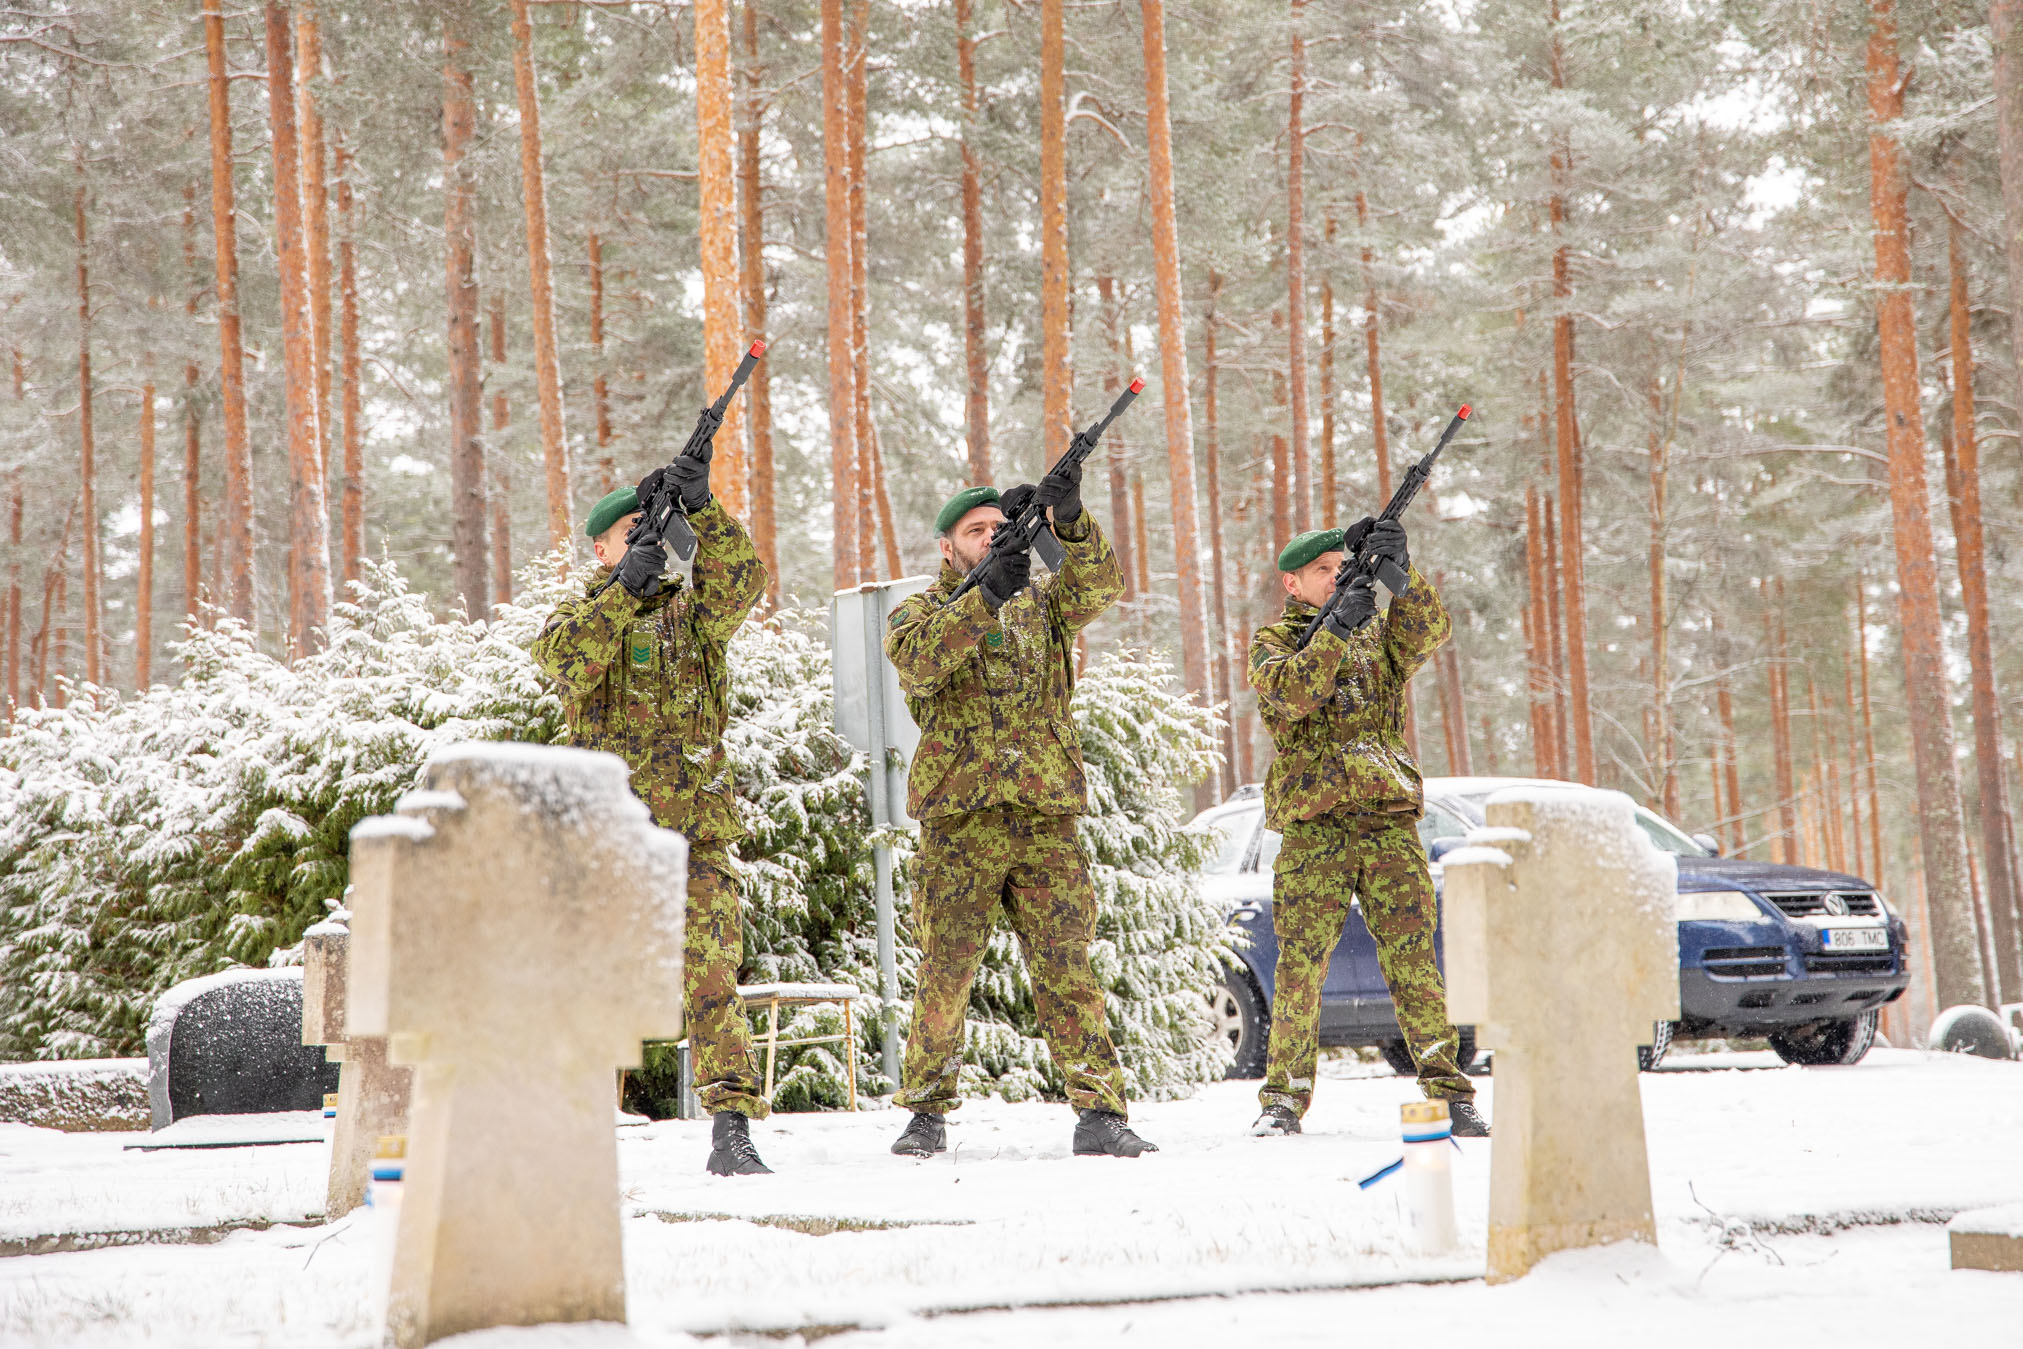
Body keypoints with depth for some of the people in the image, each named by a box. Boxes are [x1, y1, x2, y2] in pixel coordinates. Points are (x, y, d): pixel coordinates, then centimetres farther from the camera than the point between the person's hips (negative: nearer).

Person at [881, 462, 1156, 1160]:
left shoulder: (1040, 603, 17)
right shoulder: (920, 611, 9)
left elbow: (1098, 586, -4)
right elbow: (917, 662, -15)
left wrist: (1068, 519, -22)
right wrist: (984, 595, -27)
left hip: (1046, 815, 2)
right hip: (958, 817, -2)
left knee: (1067, 965, -2)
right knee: (945, 969, 0)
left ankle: (1099, 1112, -3)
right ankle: (926, 1113, 10)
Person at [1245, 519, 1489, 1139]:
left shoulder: (1377, 631, 17)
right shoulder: (1271, 642, 9)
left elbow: (1429, 630, -4)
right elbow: (1290, 694, -13)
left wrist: (1399, 569, -18)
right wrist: (1336, 627, -21)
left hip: (1389, 820, 2)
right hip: (1313, 827, -2)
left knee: (1412, 960, -1)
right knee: (1300, 965, -5)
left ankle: (1448, 1090, 2)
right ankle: (1284, 1099, 2)